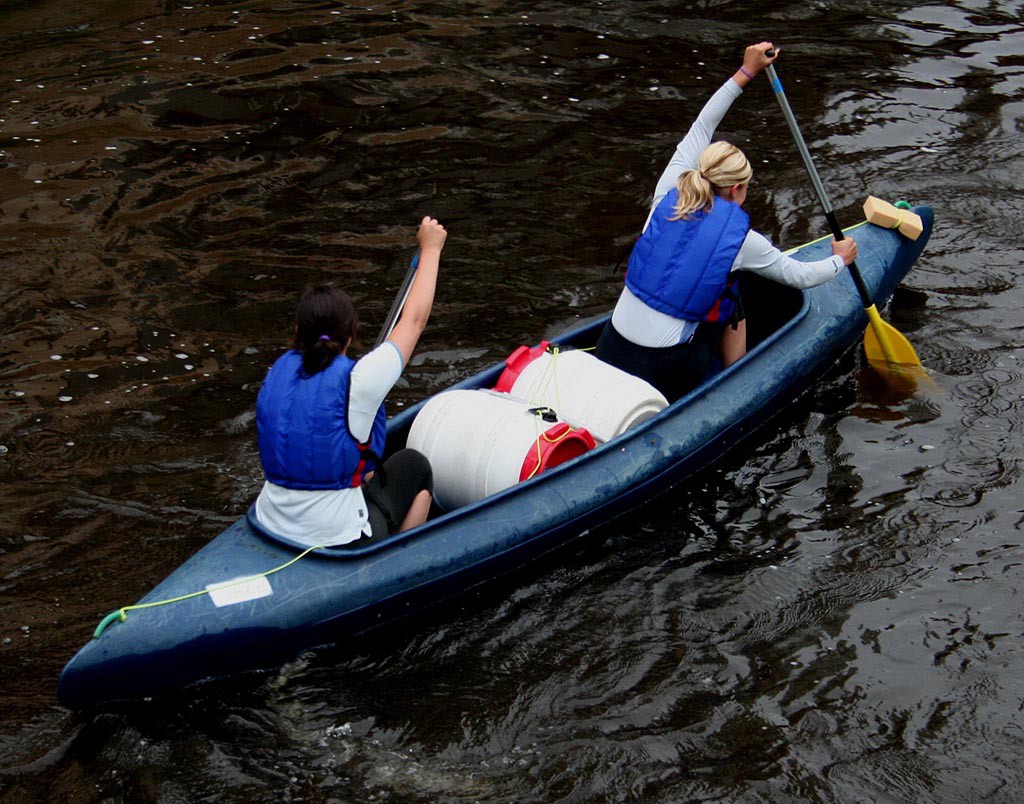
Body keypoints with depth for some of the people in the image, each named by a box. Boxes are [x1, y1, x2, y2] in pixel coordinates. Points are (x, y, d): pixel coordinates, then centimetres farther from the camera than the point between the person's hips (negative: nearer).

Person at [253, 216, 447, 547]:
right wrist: (430, 249, 9)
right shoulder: (358, 380, -17)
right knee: (414, 465, 20)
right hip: (341, 542, -6)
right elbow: (414, 319, -3)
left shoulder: (279, 371, -1)